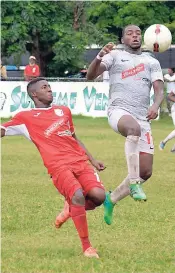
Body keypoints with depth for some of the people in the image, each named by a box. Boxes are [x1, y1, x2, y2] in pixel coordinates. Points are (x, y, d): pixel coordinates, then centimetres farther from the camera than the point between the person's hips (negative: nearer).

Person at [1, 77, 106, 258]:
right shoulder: (26, 117, 12)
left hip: (80, 162, 5)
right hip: (58, 166, -5)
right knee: (78, 196, -29)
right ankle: (86, 247, -17)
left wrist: (92, 160, 29)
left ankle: (72, 209, 15)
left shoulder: (64, 111, 26)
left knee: (98, 195, -19)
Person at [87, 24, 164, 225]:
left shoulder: (152, 62, 19)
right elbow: (90, 76, 0)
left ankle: (112, 199, 18)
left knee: (146, 172, -2)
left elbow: (159, 90, 7)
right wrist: (99, 57, -21)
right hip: (119, 111, -4)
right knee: (134, 128, -42)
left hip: (143, 118, 4)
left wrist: (155, 106, -16)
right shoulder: (115, 56, 11)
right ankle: (133, 182, -39)